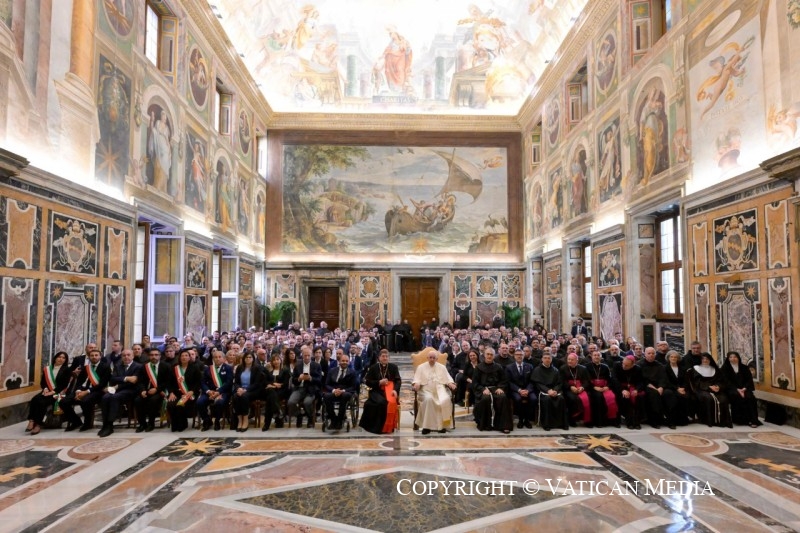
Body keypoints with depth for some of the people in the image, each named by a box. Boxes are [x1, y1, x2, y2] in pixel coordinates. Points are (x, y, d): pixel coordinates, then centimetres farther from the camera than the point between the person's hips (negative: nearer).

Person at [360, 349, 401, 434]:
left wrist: (395, 390, -14)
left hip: (390, 390, 1)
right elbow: (367, 381, 5)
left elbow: (398, 380, 5)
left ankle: (388, 427, -19)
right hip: (377, 391, -1)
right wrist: (379, 382, -9)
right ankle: (378, 426, -18)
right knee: (381, 402, -34)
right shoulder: (373, 367, 9)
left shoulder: (393, 367, 12)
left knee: (391, 402, -34)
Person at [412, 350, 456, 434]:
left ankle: (441, 425, -22)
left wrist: (451, 384, -9)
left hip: (439, 389, 2)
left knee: (445, 399, -31)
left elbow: (448, 378, 13)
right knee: (428, 399, -36)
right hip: (426, 390, -2)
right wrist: (416, 384, -17)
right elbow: (417, 379, 5)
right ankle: (426, 426, -30)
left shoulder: (442, 367, 19)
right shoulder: (421, 367, 14)